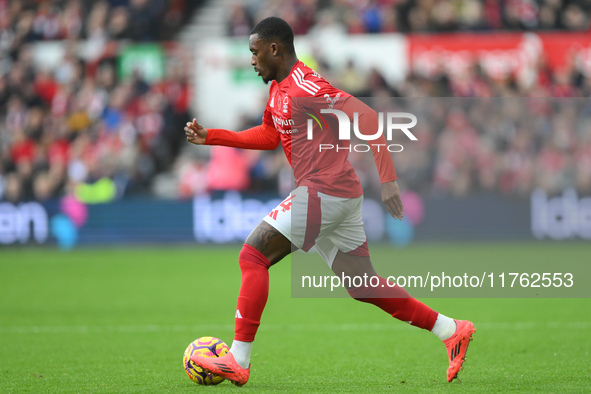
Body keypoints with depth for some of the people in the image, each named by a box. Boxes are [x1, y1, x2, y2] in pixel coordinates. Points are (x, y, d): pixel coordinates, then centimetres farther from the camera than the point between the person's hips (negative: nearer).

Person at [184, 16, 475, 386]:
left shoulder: (304, 86, -14)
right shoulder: (279, 87, 17)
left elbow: (366, 117, -19)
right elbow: (269, 135, 33)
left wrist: (388, 177, -24)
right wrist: (211, 136, 26)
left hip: (323, 192, -10)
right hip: (342, 197, 10)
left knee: (253, 257, -8)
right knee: (363, 286, 10)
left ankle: (238, 361, -9)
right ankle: (451, 331, 12)